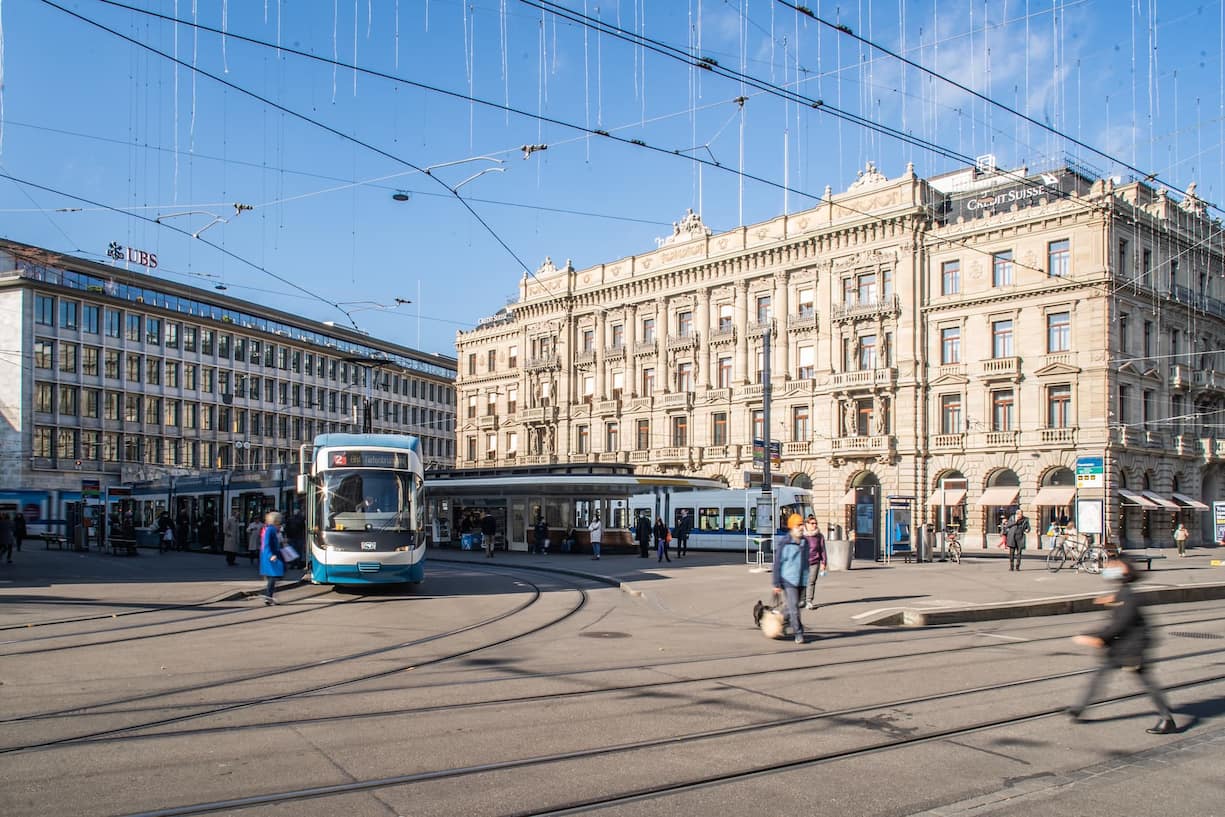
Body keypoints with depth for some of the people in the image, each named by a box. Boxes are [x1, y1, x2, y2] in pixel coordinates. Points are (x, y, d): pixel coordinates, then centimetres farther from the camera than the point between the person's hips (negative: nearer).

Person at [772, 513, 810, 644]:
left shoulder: (805, 542, 9)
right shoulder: (784, 543, -11)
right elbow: (777, 564, -9)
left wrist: (807, 578, 21)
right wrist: (776, 583, -11)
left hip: (801, 581, 6)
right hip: (788, 580, -6)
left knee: (793, 606, 15)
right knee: (793, 606, -9)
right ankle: (798, 633, -2)